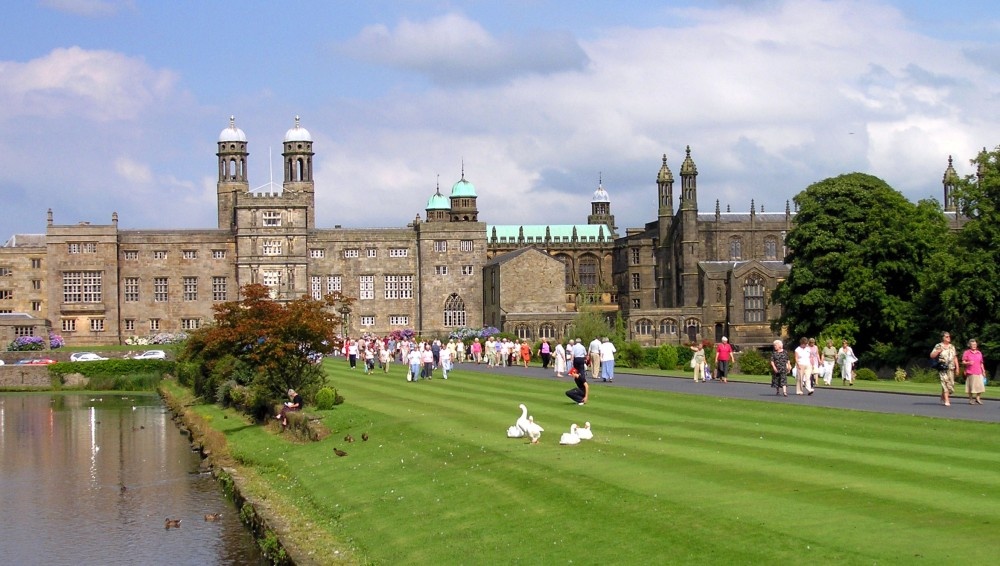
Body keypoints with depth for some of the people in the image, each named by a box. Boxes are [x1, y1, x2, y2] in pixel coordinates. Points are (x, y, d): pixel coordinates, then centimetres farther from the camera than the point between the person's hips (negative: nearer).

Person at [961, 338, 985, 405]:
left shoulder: (979, 353, 15)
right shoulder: (966, 353, 1)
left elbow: (981, 363, 19)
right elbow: (963, 362, -1)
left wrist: (983, 371, 16)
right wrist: (968, 363, -20)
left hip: (979, 373, 4)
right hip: (970, 373, -4)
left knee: (980, 386, -4)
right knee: (971, 387, -2)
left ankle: (978, 398, 7)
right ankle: (971, 399, 8)